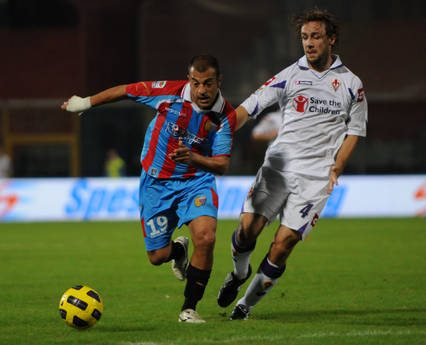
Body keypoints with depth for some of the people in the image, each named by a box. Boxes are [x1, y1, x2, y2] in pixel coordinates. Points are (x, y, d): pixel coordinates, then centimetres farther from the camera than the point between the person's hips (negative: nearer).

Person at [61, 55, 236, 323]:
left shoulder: (226, 116, -15)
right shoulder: (169, 92, -18)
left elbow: (222, 165, -13)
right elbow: (126, 91, -3)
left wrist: (193, 157, -33)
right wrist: (85, 102, 9)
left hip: (196, 181, -1)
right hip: (156, 182, 1)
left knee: (206, 238, -26)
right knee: (158, 257, 3)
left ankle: (189, 308, -7)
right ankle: (179, 250, 45)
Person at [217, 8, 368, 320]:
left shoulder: (351, 84, 6)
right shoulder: (289, 76, 5)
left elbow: (355, 130, 14)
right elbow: (249, 107, -1)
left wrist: (335, 168, 1)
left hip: (315, 177, -1)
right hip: (277, 166, 1)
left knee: (283, 244, -10)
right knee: (248, 227, -13)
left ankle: (247, 303, 7)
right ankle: (239, 273, 20)